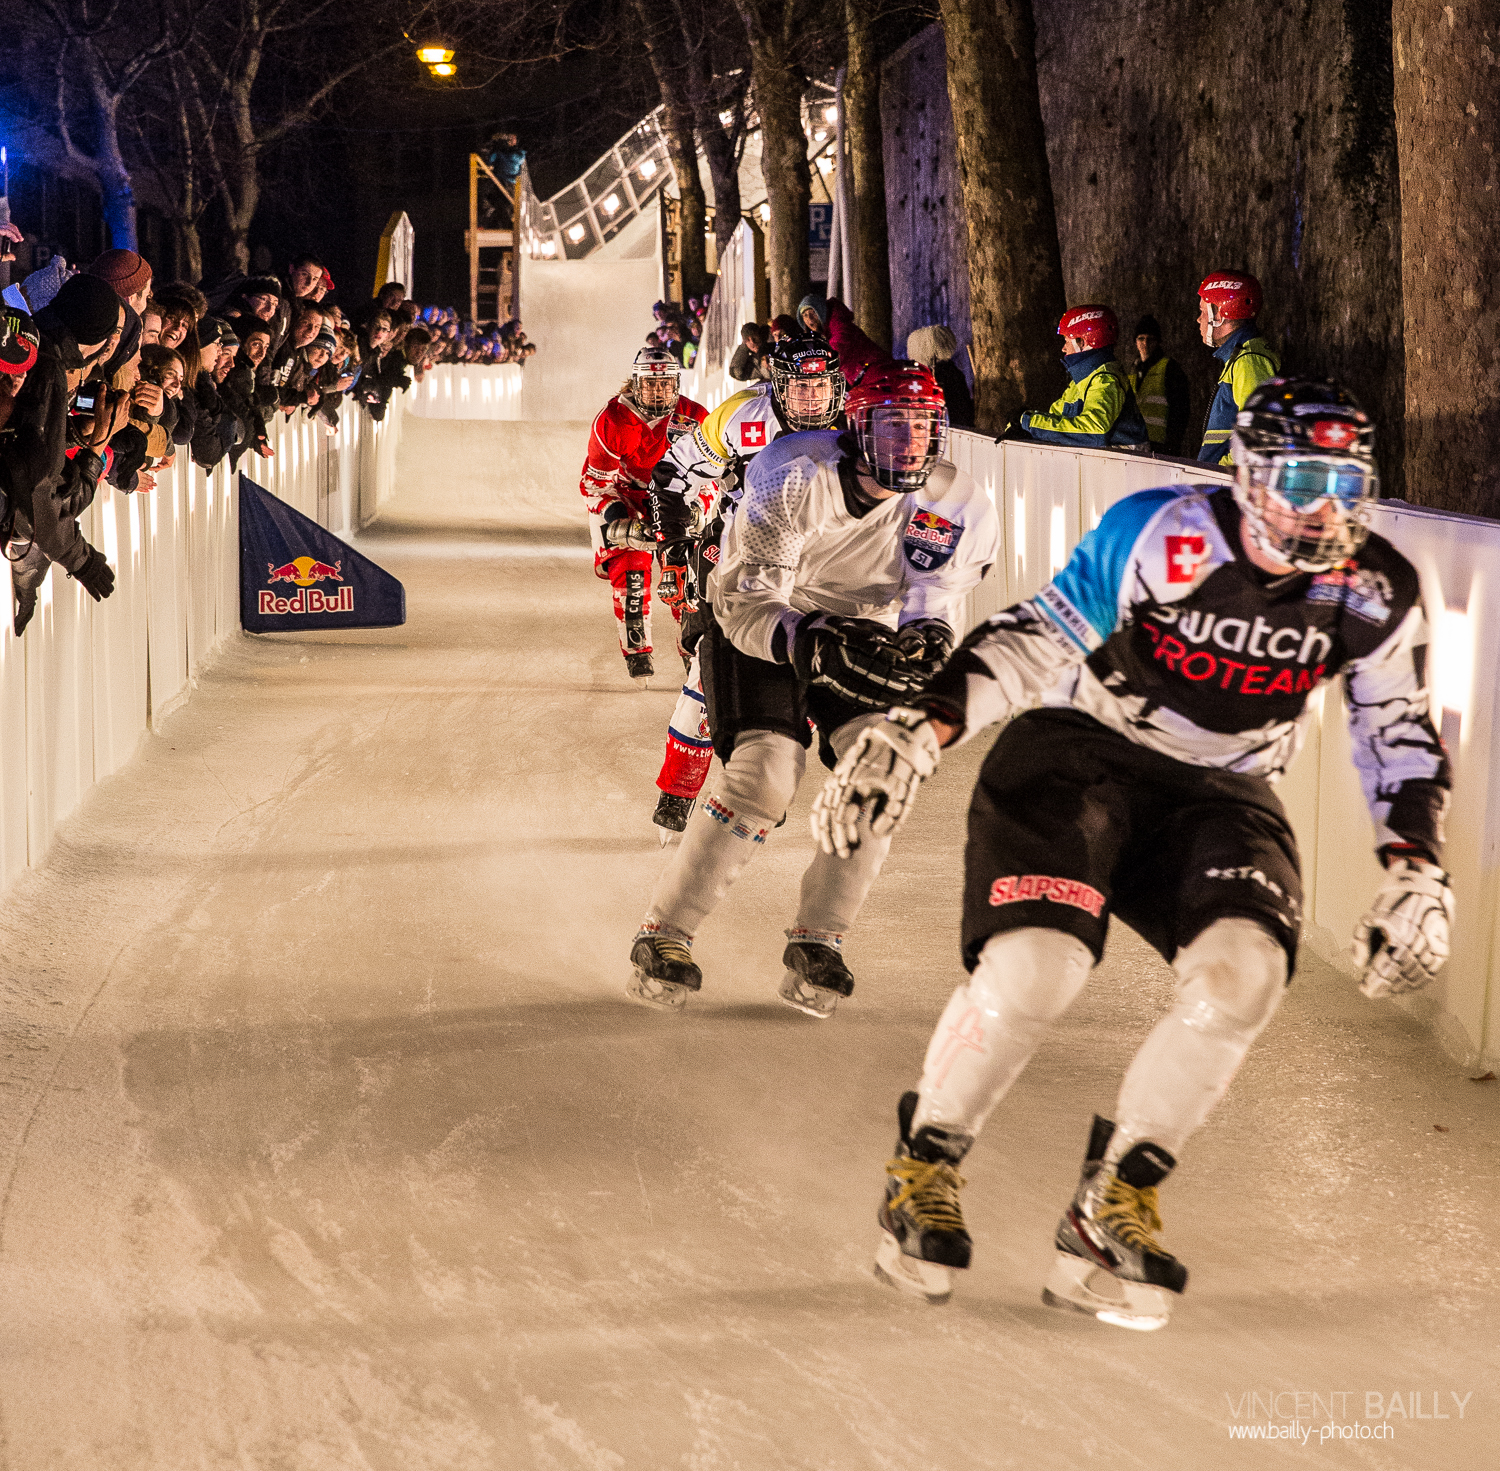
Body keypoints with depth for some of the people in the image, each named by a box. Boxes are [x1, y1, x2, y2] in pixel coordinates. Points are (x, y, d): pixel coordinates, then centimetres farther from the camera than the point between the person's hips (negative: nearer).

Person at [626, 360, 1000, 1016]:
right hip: (760, 631, -4)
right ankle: (663, 935, -8)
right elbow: (743, 603, -28)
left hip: (863, 635, 4)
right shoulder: (794, 477, -29)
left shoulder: (954, 509, -17)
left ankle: (816, 944, -3)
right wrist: (810, 642, -46)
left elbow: (933, 607, -8)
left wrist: (927, 640, -33)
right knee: (764, 775, -21)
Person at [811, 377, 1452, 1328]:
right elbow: (1032, 640, -15)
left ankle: (1117, 1204, -9)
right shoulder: (1159, 537, -19)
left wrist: (1417, 872, -4)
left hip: (1220, 796, 3)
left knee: (1245, 970, -27)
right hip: (1081, 753, -3)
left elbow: (1402, 737, 6)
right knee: (1035, 965, -27)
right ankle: (925, 1170, 1)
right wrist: (923, 732, -25)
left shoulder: (1377, 596, -6)